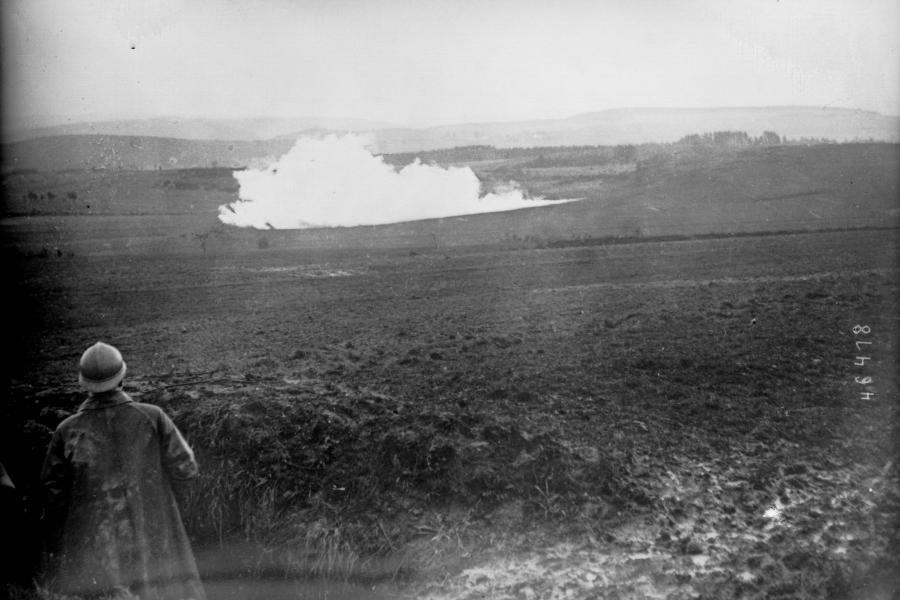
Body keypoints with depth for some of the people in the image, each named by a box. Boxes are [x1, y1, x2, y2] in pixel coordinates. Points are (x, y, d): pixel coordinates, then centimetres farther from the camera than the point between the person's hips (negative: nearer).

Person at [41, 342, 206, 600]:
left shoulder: (67, 431, -6)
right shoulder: (152, 418, -8)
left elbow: (53, 492, 3)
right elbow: (184, 467, -3)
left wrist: (53, 548, 16)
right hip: (152, 539, 0)